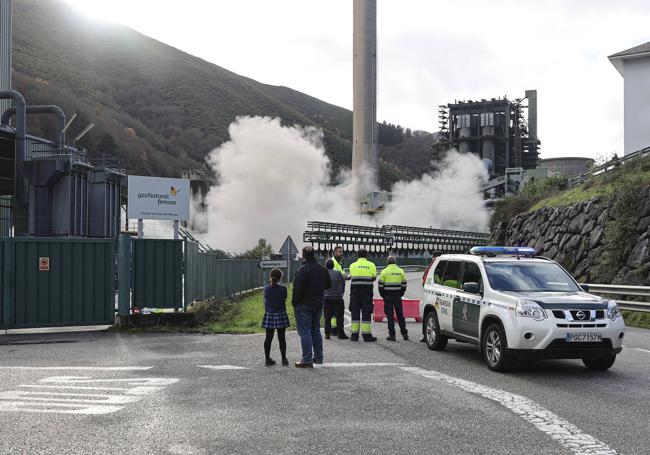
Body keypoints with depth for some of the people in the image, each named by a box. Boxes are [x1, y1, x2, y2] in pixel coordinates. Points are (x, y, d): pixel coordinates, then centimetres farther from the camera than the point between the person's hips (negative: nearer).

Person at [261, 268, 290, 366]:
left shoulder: (266, 288, -1)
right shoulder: (283, 289, -10)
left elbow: (265, 302, 7)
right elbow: (284, 301, -1)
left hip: (268, 315, 3)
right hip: (280, 315, -2)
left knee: (268, 338, 9)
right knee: (281, 338, 4)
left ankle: (267, 359, 12)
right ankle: (284, 359, 6)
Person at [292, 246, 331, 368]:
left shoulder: (303, 269, -17)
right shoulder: (322, 269, 7)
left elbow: (298, 288, -20)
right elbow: (328, 285, 17)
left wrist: (294, 302, -8)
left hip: (304, 305, -7)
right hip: (318, 304, 7)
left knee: (305, 332, -5)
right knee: (316, 330, 19)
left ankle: (307, 360, -7)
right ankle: (318, 357, 24)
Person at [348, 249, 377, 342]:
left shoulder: (352, 265, 6)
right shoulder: (371, 265, 4)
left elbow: (351, 277, 4)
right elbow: (374, 278, 5)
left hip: (355, 290, 1)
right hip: (367, 291, -1)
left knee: (355, 312, 5)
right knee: (366, 312, 1)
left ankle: (354, 335, 5)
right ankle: (366, 334, -1)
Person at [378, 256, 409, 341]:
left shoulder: (384, 272, -4)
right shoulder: (401, 271, 6)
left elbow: (380, 286, -3)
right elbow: (404, 285, 8)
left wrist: (383, 296, 10)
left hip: (388, 297, -3)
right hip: (398, 297, 3)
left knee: (390, 316, 0)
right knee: (400, 315, 10)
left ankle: (392, 335, -2)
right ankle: (404, 334, 11)